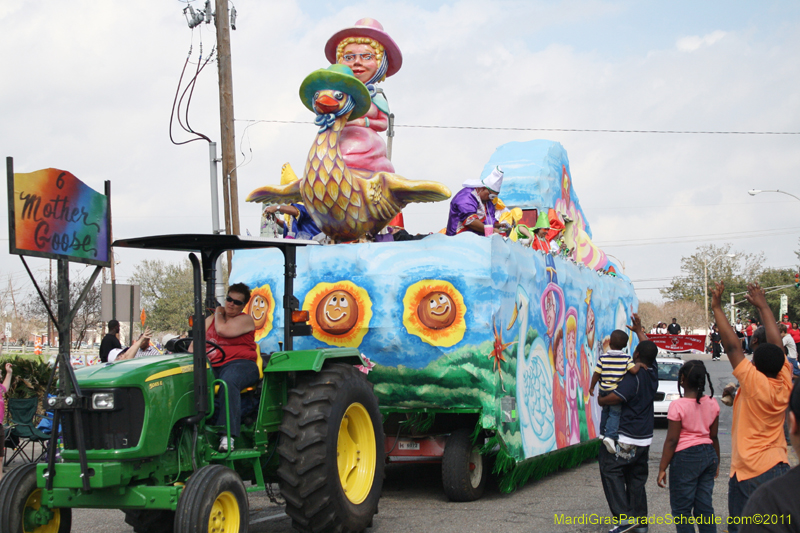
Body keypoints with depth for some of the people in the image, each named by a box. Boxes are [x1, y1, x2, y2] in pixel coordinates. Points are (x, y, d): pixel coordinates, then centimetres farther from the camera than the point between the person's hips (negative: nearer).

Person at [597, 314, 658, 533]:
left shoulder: (634, 377, -18)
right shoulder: (652, 373, 5)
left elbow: (615, 397, -26)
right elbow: (650, 349, 23)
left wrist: (600, 400, -5)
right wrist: (639, 330, 33)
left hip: (628, 438, -8)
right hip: (645, 437, 8)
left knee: (610, 470, -4)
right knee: (637, 479, 13)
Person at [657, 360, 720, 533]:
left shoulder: (678, 405, -14)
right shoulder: (712, 403, 2)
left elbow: (671, 440, -12)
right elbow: (714, 436, 9)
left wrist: (662, 469, -6)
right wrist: (716, 462, 22)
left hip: (685, 457, -6)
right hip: (708, 455, 6)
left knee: (681, 508, 2)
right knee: (705, 506, 12)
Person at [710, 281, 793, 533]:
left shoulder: (754, 383, -16)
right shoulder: (785, 384, 0)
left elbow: (732, 347, -15)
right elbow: (777, 344, 9)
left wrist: (717, 308, -9)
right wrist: (763, 306, 17)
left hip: (750, 473, -7)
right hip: (779, 467, 7)